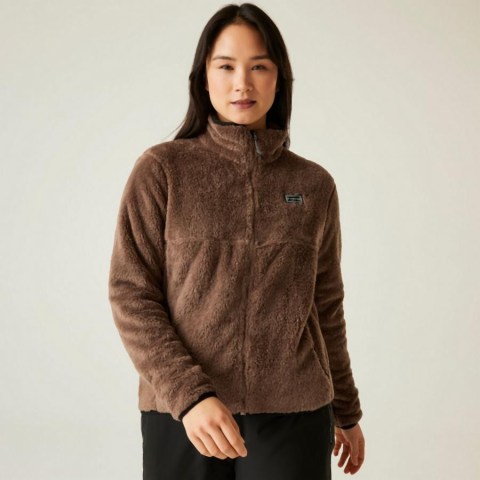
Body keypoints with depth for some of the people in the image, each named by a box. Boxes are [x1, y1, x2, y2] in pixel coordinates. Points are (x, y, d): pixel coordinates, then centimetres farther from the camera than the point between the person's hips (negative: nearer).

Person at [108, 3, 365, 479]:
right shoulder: (161, 170, -1)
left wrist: (346, 412, 21)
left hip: (293, 420, 2)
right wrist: (188, 395, -17)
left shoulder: (314, 185, 6)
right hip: (182, 416, -1)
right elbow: (131, 296, -5)